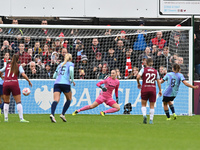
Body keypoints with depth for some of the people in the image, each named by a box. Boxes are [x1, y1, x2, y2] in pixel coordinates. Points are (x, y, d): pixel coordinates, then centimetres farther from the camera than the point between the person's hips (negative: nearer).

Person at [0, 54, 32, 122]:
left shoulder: (7, 66, 17)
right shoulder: (19, 66, 7)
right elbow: (23, 75, -7)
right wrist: (29, 81, 3)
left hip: (6, 83, 3)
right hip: (14, 83, -3)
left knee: (6, 102, 16)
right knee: (18, 102, -1)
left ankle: (6, 118, 12)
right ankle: (21, 118, -9)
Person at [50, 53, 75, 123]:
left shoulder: (60, 64, 25)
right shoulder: (70, 64, 10)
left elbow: (54, 76, 27)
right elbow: (71, 70, -13)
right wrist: (72, 80, -3)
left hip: (57, 83, 4)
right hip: (65, 83, -4)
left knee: (56, 100, -11)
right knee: (69, 99, 18)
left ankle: (52, 114, -34)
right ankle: (62, 114, 6)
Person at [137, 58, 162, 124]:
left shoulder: (143, 69, 0)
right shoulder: (155, 71, 6)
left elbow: (138, 77, -13)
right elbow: (158, 81, 6)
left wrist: (138, 84, 5)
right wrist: (160, 90, 14)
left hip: (145, 89, -1)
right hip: (153, 89, 1)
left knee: (143, 104, 9)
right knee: (152, 106, 10)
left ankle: (144, 115, -16)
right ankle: (151, 120, 5)